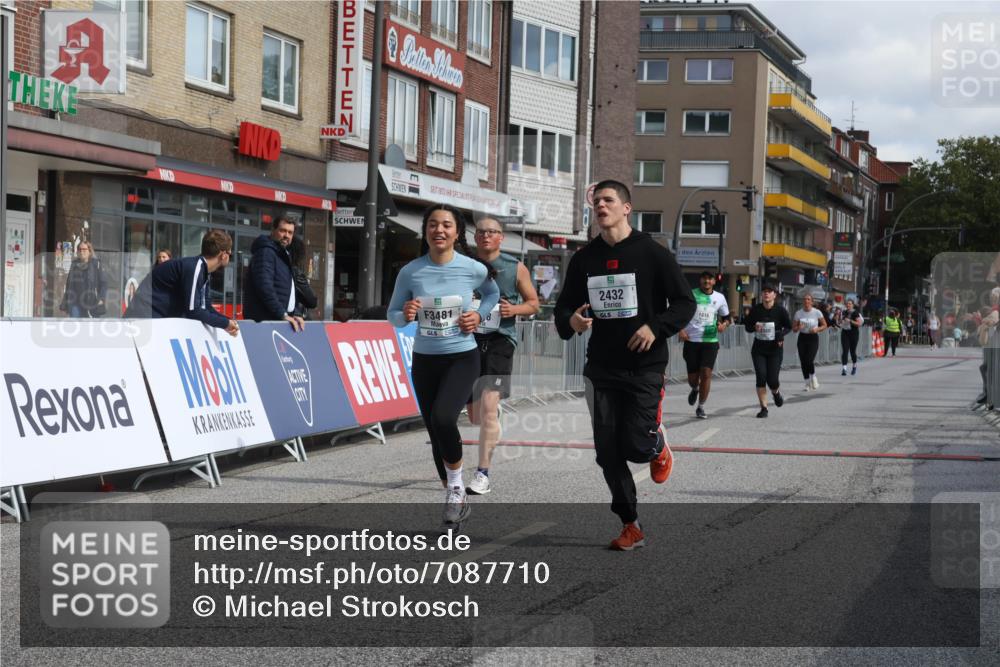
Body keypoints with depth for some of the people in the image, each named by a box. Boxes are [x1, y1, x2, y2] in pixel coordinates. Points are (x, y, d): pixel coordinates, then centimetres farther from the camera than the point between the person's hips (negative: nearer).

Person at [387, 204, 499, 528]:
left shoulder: (474, 269, -8)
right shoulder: (410, 272, -6)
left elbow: (492, 294, 14)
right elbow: (392, 316, 3)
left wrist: (479, 316, -4)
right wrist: (405, 315, -20)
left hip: (462, 358, -3)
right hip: (424, 360, 3)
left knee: (443, 418, -27)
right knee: (435, 433, 10)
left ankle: (456, 486, -3)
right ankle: (455, 498, 30)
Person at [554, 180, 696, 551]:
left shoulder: (653, 254, -5)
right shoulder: (584, 259, 7)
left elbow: (685, 304, -3)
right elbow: (564, 307, 15)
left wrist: (656, 327, -20)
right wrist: (570, 321, -9)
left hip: (644, 368, -4)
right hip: (601, 370, 4)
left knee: (636, 447, -9)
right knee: (608, 454, 1)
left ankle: (658, 445, 29)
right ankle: (630, 526, 14)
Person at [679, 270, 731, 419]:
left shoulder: (719, 298, 6)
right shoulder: (691, 295, -1)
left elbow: (726, 317, 17)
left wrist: (724, 324, -6)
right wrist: (680, 330, -11)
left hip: (710, 341, 1)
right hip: (691, 340, -1)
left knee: (706, 374, -11)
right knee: (692, 377, 3)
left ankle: (701, 407, 2)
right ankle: (695, 389, 42)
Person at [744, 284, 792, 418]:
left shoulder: (780, 310, -7)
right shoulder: (755, 309, -2)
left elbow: (789, 326, 5)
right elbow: (747, 326, 6)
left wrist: (781, 334, -15)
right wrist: (754, 327, -17)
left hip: (775, 349, -1)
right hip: (758, 349, 1)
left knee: (772, 380, -5)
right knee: (761, 377, -9)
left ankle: (776, 392, 33)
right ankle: (764, 408, 0)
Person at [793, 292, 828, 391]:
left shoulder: (817, 312, -5)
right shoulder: (798, 313, 0)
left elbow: (824, 325, 3)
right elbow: (793, 328, 5)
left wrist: (817, 329, -16)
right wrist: (798, 327, -17)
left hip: (813, 338, -3)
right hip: (802, 338, 3)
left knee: (809, 360, -17)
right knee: (803, 361, -1)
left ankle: (813, 377, 13)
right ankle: (807, 383, 15)